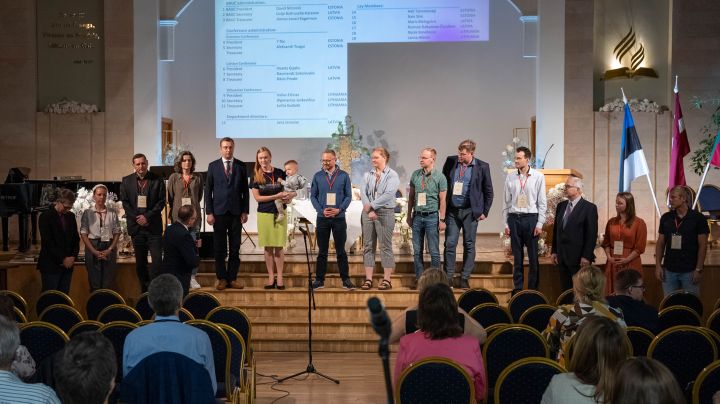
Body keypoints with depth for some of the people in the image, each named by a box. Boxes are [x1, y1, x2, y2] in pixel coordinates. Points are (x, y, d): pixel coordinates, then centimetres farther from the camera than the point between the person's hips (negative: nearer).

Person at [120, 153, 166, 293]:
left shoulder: (157, 180, 0)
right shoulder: (126, 181, 7)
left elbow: (161, 202, -2)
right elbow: (125, 203, 4)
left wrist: (147, 217, -12)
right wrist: (137, 218, -8)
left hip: (153, 226, -2)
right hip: (136, 225, 2)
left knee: (157, 259, -8)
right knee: (140, 261, 8)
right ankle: (145, 290, 18)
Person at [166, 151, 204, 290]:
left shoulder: (198, 178, 5)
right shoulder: (174, 177, 4)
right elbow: (170, 197, 7)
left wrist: (192, 206, 12)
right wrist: (171, 214, 6)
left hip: (194, 216, 0)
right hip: (178, 216, 0)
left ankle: (192, 277, 5)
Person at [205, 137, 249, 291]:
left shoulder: (241, 166, 6)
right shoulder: (213, 166, 4)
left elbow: (245, 190, 7)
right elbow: (208, 190, 3)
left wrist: (245, 211, 1)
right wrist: (209, 212, -4)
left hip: (236, 212, 1)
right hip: (219, 212, -1)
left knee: (235, 248, 4)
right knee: (219, 248, 3)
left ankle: (232, 278, 12)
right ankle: (221, 278, 12)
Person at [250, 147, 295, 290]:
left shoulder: (280, 173, 2)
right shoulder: (256, 176, 1)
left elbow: (294, 190, 10)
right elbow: (257, 197, -4)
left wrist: (290, 195, -14)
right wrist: (276, 196, -13)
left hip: (279, 213, 0)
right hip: (264, 214, 0)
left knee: (279, 247, 0)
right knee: (268, 247, 3)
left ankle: (279, 277, 6)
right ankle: (271, 277, 11)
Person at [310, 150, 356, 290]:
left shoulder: (344, 176, 2)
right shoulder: (317, 176, 3)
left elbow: (348, 195, 2)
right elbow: (313, 196, 4)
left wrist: (339, 209, -12)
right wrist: (321, 210, -10)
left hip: (339, 217, -1)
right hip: (322, 218, 1)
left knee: (341, 250, 4)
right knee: (322, 251, 6)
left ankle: (345, 279, 11)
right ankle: (319, 280, 13)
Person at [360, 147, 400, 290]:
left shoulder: (392, 175, -2)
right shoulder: (367, 175, 11)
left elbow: (389, 194, -14)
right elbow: (363, 193, 1)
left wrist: (371, 205, -13)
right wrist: (369, 211, -12)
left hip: (385, 213, -4)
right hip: (368, 213, 5)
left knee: (385, 246, -2)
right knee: (368, 245, 4)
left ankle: (387, 279, 2)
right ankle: (368, 279, 8)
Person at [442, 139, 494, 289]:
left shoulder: (482, 167, -4)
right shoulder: (451, 161, 2)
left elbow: (488, 191, 3)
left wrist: (485, 212, 0)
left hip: (470, 211, -2)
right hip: (452, 210, 2)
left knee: (469, 245, 4)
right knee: (449, 244, 1)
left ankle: (465, 278, 12)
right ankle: (448, 277, 9)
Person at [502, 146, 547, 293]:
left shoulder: (538, 176, -1)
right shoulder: (510, 177, 5)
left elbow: (542, 202, 0)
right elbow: (506, 201, 9)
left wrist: (539, 224, -5)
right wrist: (506, 223, 6)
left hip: (531, 217, -2)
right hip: (514, 217, 2)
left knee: (533, 256, 2)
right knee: (517, 256, 8)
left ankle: (533, 289, 11)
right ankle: (518, 288, 16)